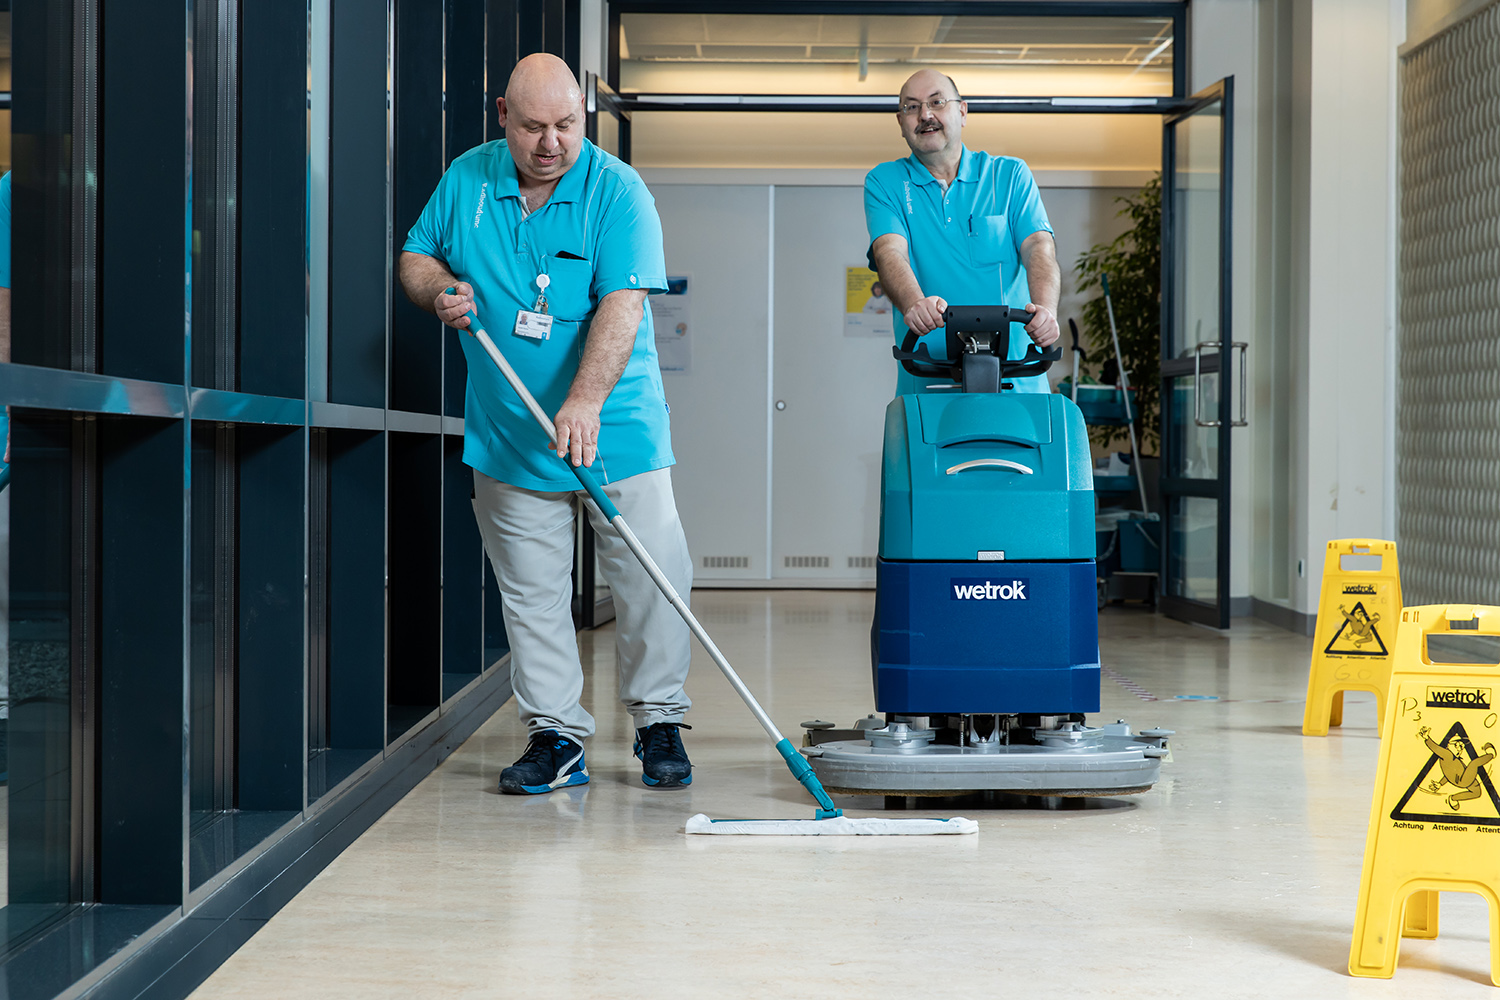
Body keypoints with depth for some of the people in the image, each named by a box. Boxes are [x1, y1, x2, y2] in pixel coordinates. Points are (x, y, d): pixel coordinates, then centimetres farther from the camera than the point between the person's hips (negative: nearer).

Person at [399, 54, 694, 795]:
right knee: (531, 594, 6)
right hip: (508, 437, 3)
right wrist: (440, 289, -10)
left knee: (651, 582, -1)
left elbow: (623, 304, -20)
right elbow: (415, 256, 15)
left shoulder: (617, 191, -10)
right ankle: (554, 735, 14)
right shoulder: (466, 180, 3)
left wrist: (585, 401, -32)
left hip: (616, 431, -3)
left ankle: (659, 722, 14)